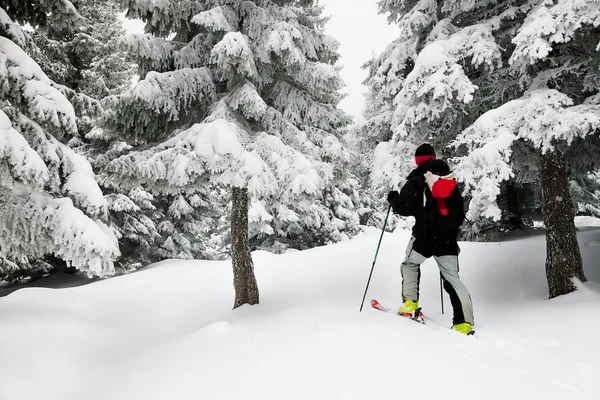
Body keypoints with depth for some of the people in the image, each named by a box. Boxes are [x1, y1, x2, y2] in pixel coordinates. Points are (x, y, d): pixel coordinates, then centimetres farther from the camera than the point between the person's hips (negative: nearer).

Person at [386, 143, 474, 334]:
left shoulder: (415, 182, -2)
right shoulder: (452, 183, 17)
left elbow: (404, 209, -11)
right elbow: (460, 215, 23)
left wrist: (393, 198, 7)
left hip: (425, 237, -4)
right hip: (448, 239, 4)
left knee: (410, 265, 20)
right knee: (453, 278, 6)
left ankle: (410, 302, 12)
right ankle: (464, 321, -1)